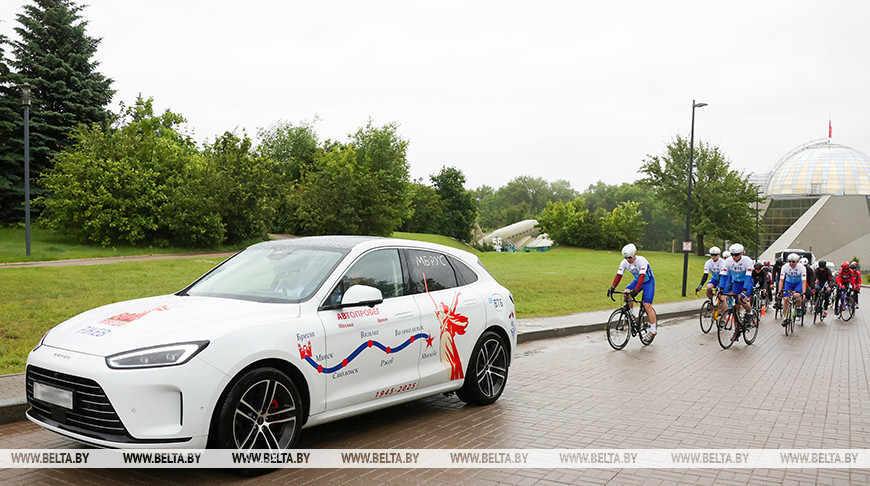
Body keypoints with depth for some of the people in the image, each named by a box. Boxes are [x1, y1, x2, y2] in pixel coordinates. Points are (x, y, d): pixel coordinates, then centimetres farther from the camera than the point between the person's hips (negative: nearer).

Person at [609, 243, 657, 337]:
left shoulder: (642, 261, -32)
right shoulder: (624, 262, -15)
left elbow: (642, 276, -40)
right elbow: (619, 275, -16)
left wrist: (636, 290, -51)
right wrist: (613, 287, -30)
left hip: (648, 282, -5)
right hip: (637, 280, 6)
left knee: (647, 306, -14)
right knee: (626, 292, -22)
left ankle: (653, 329, -3)